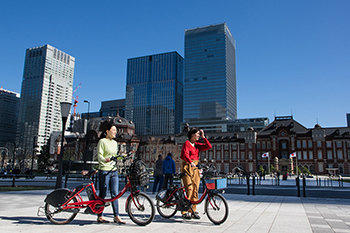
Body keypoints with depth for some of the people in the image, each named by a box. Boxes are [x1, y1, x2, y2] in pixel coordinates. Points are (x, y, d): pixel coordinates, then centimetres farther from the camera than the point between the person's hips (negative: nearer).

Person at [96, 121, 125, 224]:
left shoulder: (115, 143, 16)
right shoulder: (102, 141, -5)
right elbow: (99, 155, -14)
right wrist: (105, 160, -34)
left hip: (114, 170, 6)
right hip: (104, 170, -6)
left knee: (115, 194, 4)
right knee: (103, 194, 2)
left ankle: (116, 216, 8)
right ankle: (100, 216, 14)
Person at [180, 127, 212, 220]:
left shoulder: (198, 145, 17)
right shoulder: (187, 143, -2)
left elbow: (209, 147, 7)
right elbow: (185, 154, -18)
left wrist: (203, 137, 5)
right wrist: (191, 162, -34)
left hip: (196, 167, 7)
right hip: (187, 167, -6)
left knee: (195, 189, 4)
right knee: (189, 189, -13)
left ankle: (193, 211, 14)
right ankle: (185, 212, -6)